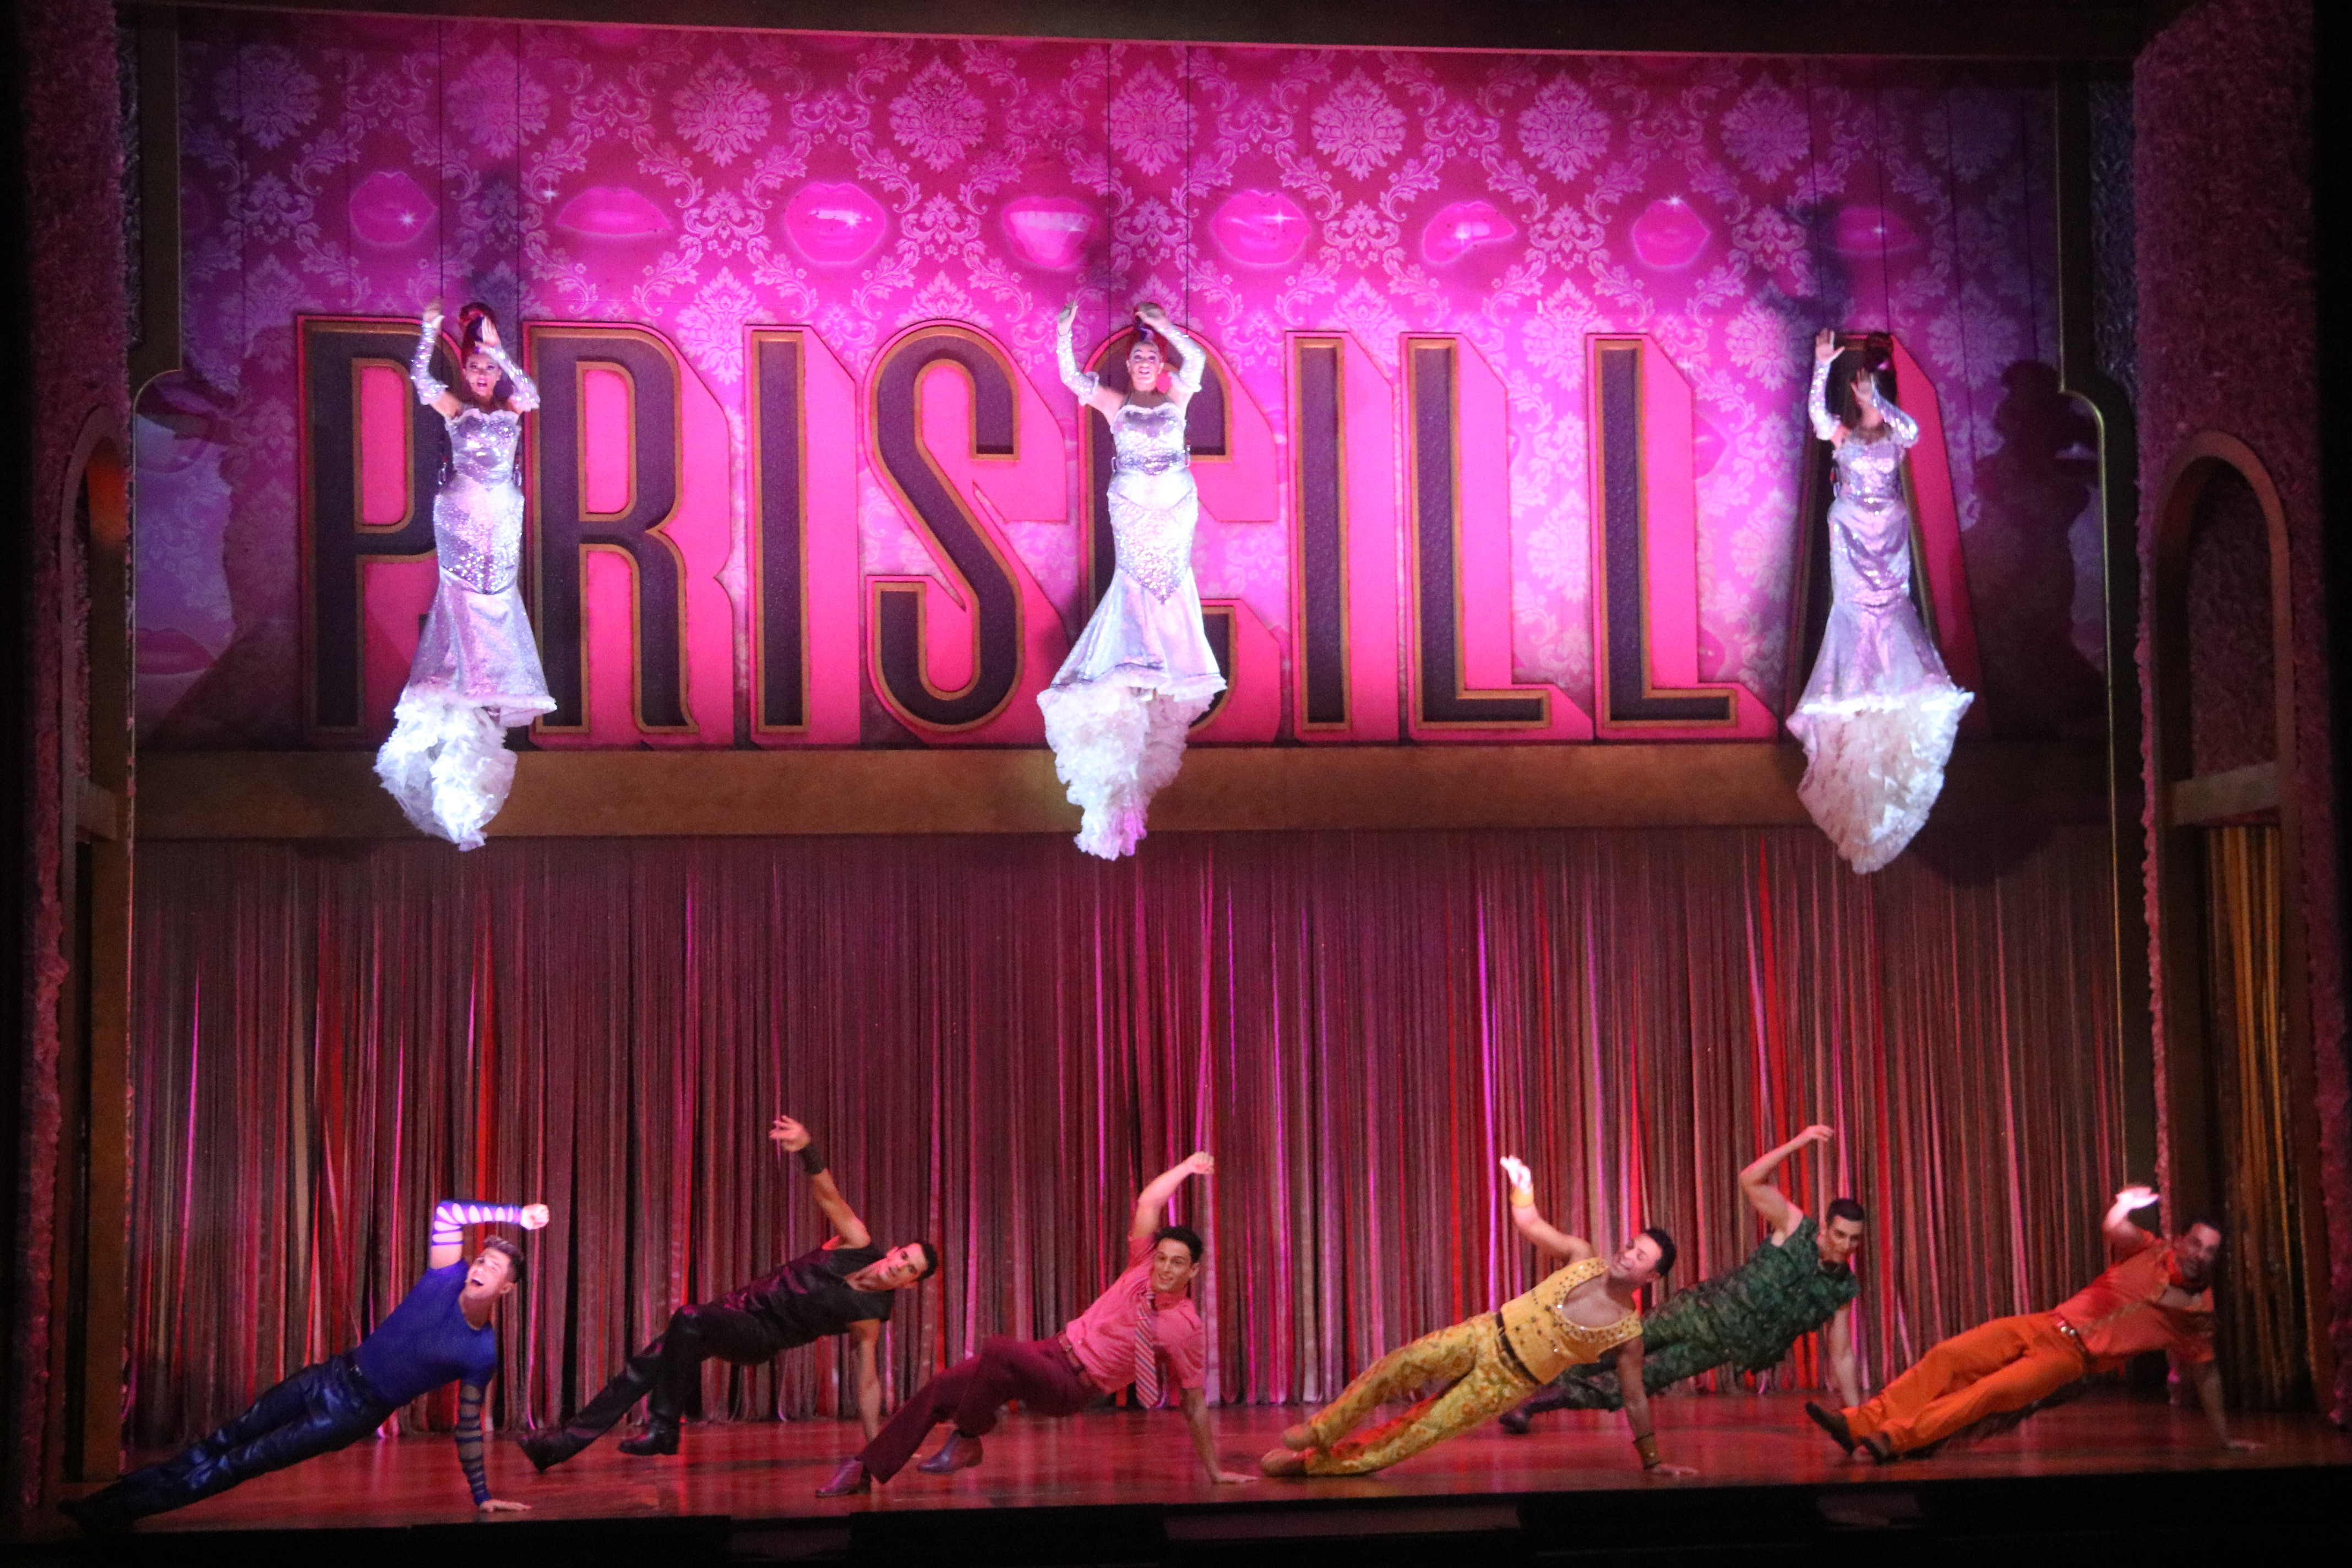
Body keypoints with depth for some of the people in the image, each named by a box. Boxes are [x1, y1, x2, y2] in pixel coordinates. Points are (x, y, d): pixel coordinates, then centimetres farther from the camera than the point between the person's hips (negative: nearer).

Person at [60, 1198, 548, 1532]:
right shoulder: (447, 1279, -5)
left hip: (356, 1414, -3)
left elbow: (468, 1427, -1)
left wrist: (483, 1496, 0)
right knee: (225, 1441, 4)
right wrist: (515, 1214, -13)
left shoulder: (482, 1353, -10)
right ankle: (103, 1504, 9)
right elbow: (447, 1212, -9)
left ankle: (113, 1513, -2)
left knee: (241, 1462, -6)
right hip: (334, 1376, 3)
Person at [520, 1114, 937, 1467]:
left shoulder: (870, 1316, -14)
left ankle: (663, 1429, -24)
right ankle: (567, 1441, 11)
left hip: (760, 1338, -4)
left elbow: (868, 1381, -6)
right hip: (739, 1308, 4)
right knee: (643, 1368, 0)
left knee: (689, 1320, -34)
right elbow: (827, 1196, -19)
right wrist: (807, 1149, -40)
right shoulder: (859, 1245, -9)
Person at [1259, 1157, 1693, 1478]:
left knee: (1419, 1434, -7)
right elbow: (1530, 1225, 2)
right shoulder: (1583, 1258, -3)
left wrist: (1653, 1461, 2)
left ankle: (1311, 1463, 1)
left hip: (1506, 1383, -2)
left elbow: (1636, 1400, -1)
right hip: (1485, 1336, 2)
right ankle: (1321, 1432, -4)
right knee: (1403, 1365, -20)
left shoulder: (1628, 1333, -10)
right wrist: (1522, 1186, -17)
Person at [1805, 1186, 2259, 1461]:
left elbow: (2206, 1373, 12)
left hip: (2070, 1357, -2)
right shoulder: (2149, 1253, 4)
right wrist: (2129, 1202, -37)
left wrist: (2224, 1437, 12)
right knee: (1949, 1357, -14)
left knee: (1988, 1393, -26)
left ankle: (1894, 1439, -34)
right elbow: (2115, 1227, -15)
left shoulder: (2196, 1312, 2)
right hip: (2044, 1325, 2)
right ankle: (1858, 1423, -18)